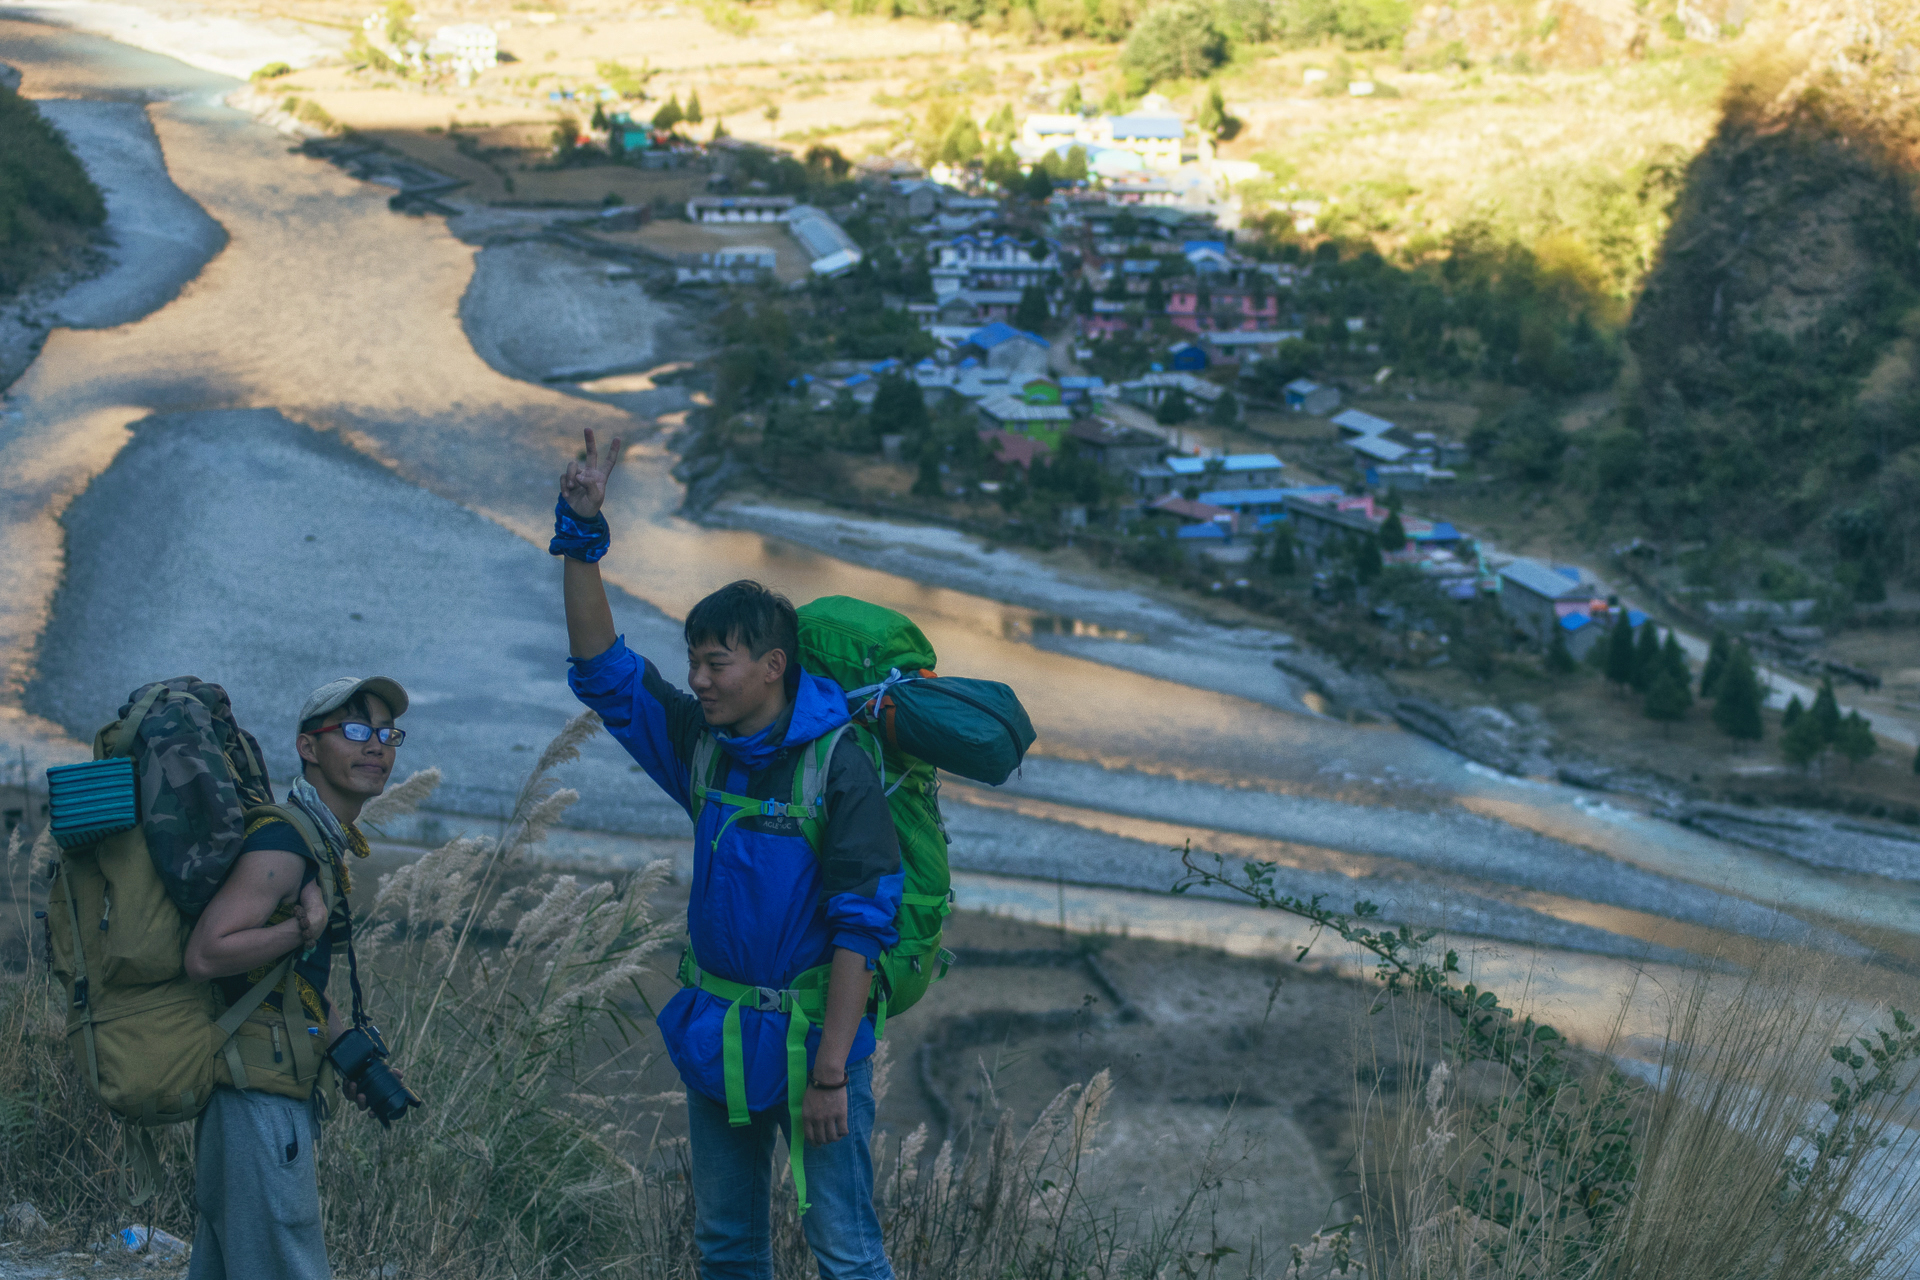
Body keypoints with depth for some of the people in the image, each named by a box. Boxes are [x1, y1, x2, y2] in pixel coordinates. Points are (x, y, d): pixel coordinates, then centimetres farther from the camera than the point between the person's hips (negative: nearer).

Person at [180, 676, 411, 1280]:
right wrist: (308, 927, -28)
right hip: (259, 1099, -10)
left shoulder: (325, 846, 14)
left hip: (281, 1094, 10)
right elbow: (204, 956, -27)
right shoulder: (284, 844, -18)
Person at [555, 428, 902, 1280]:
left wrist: (830, 1072, -21)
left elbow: (862, 929, -18)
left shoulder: (837, 767, -17)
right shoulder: (702, 744, 2)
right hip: (716, 1035, 7)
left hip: (810, 1037, -6)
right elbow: (602, 671, 3)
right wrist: (582, 536, -6)